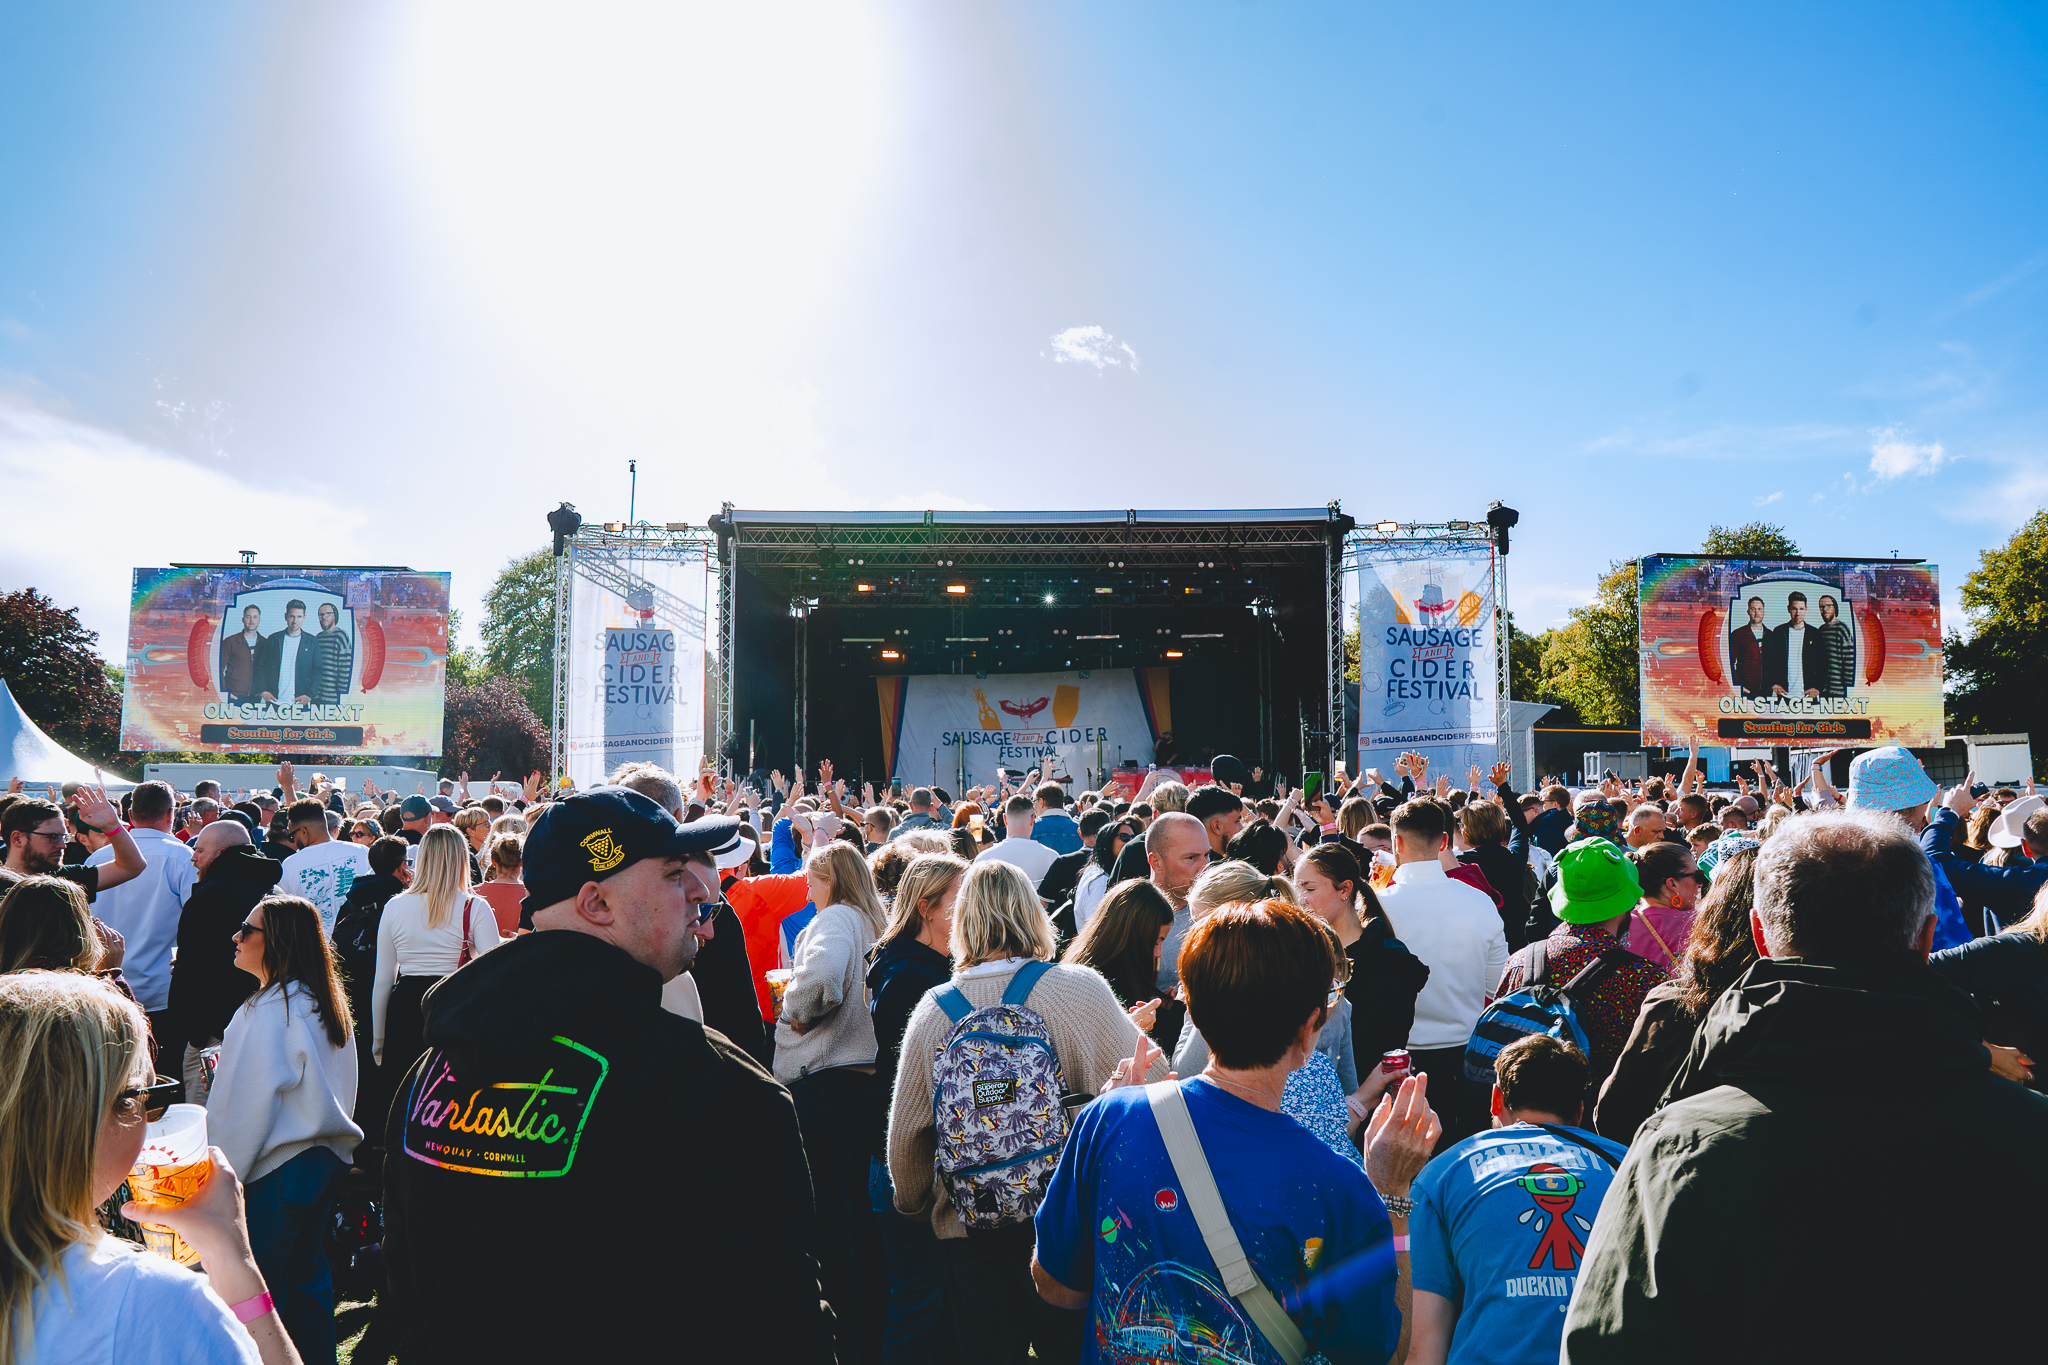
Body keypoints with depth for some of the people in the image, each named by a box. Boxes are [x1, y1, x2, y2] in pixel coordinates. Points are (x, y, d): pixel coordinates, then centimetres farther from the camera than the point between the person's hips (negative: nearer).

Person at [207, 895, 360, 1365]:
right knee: (308, 1278, 18)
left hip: (276, 1171, -8)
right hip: (326, 1159, 8)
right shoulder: (327, 1005, 7)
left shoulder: (268, 1012, -18)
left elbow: (246, 1109, -16)